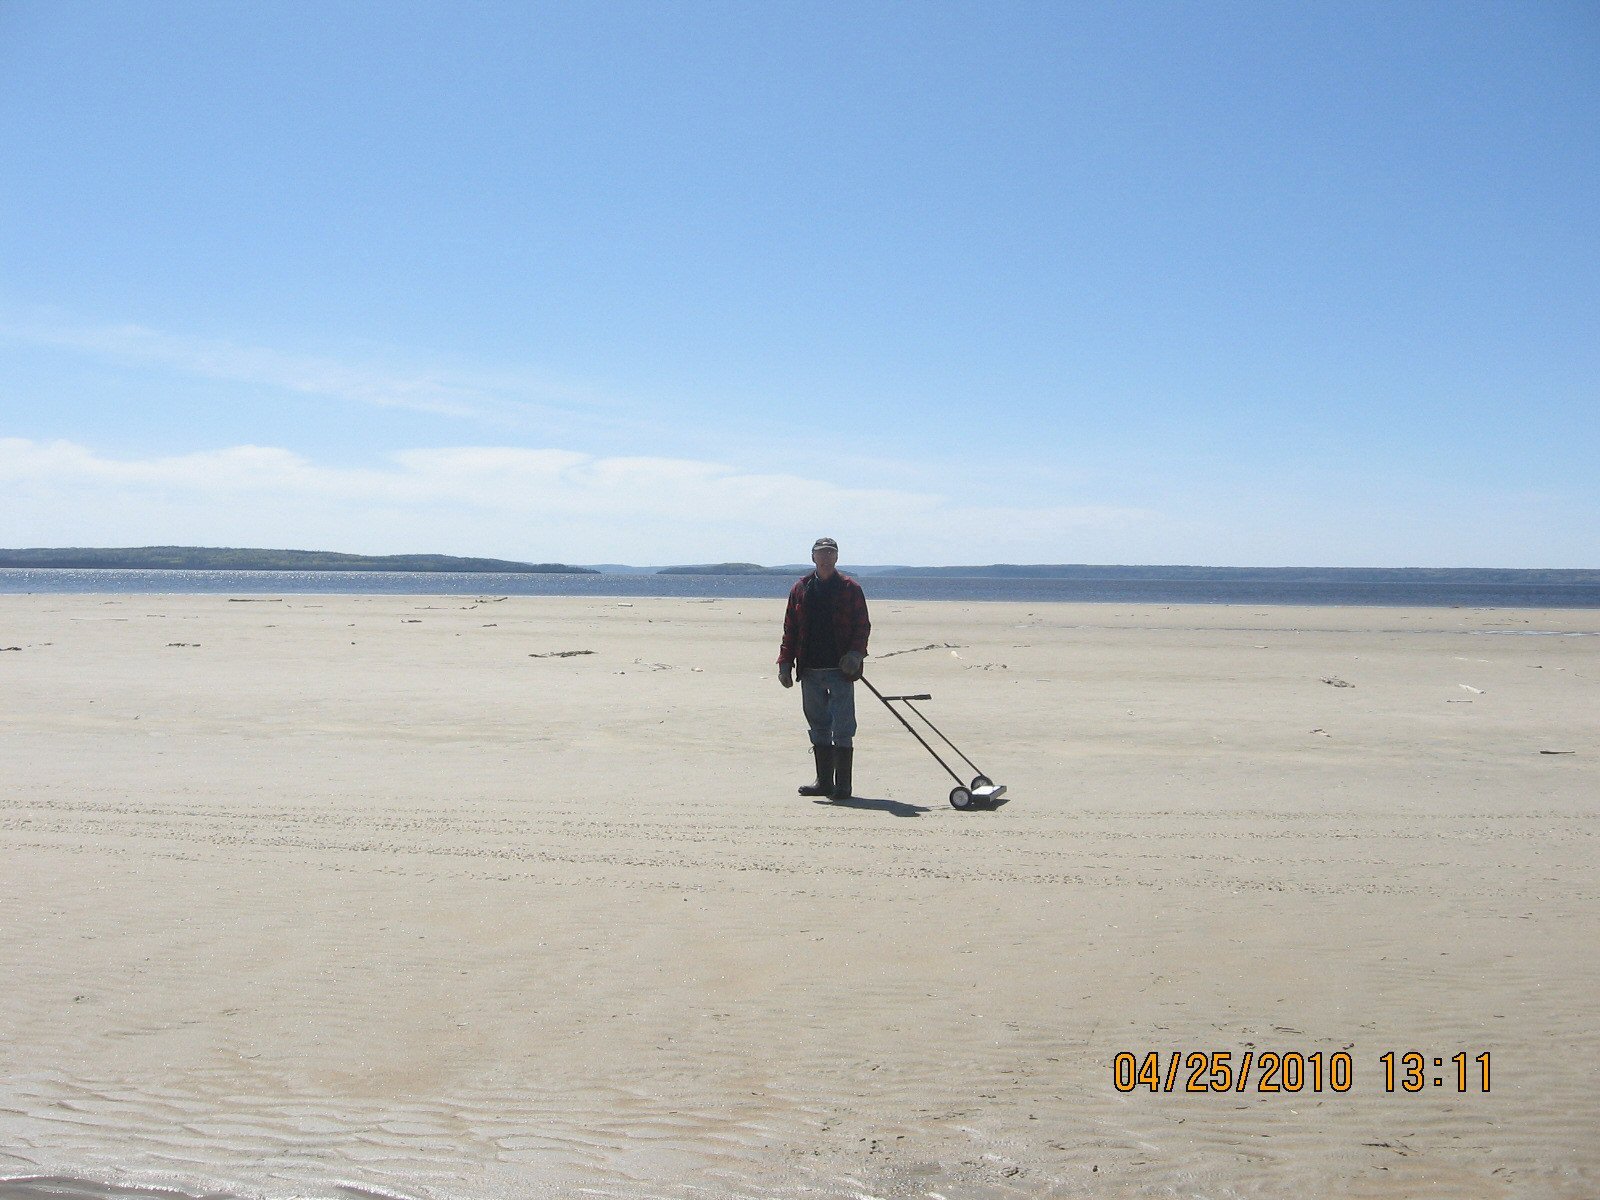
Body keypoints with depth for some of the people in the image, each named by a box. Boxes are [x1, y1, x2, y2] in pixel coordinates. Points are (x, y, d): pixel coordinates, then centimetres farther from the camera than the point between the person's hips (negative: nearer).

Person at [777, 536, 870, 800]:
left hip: (840, 669, -4)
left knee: (842, 729, -4)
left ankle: (843, 785, 1)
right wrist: (785, 662, 6)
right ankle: (824, 782, 18)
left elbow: (863, 625, 1)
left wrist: (855, 653, -15)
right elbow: (790, 629, 13)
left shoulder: (850, 588, 3)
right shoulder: (800, 589, 12)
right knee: (818, 726, 9)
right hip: (810, 670, 4)